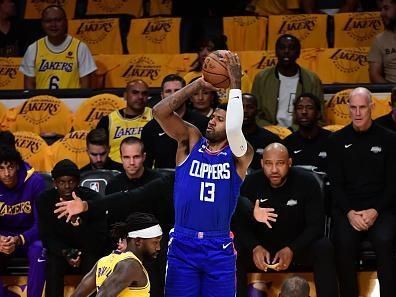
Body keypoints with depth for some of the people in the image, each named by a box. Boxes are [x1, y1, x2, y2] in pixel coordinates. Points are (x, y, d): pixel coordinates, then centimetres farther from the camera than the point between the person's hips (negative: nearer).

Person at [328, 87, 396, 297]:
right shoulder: (338, 140, 10)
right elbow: (335, 183, 6)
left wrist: (375, 211, -12)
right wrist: (349, 212, -11)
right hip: (347, 207, 1)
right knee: (344, 242, -31)